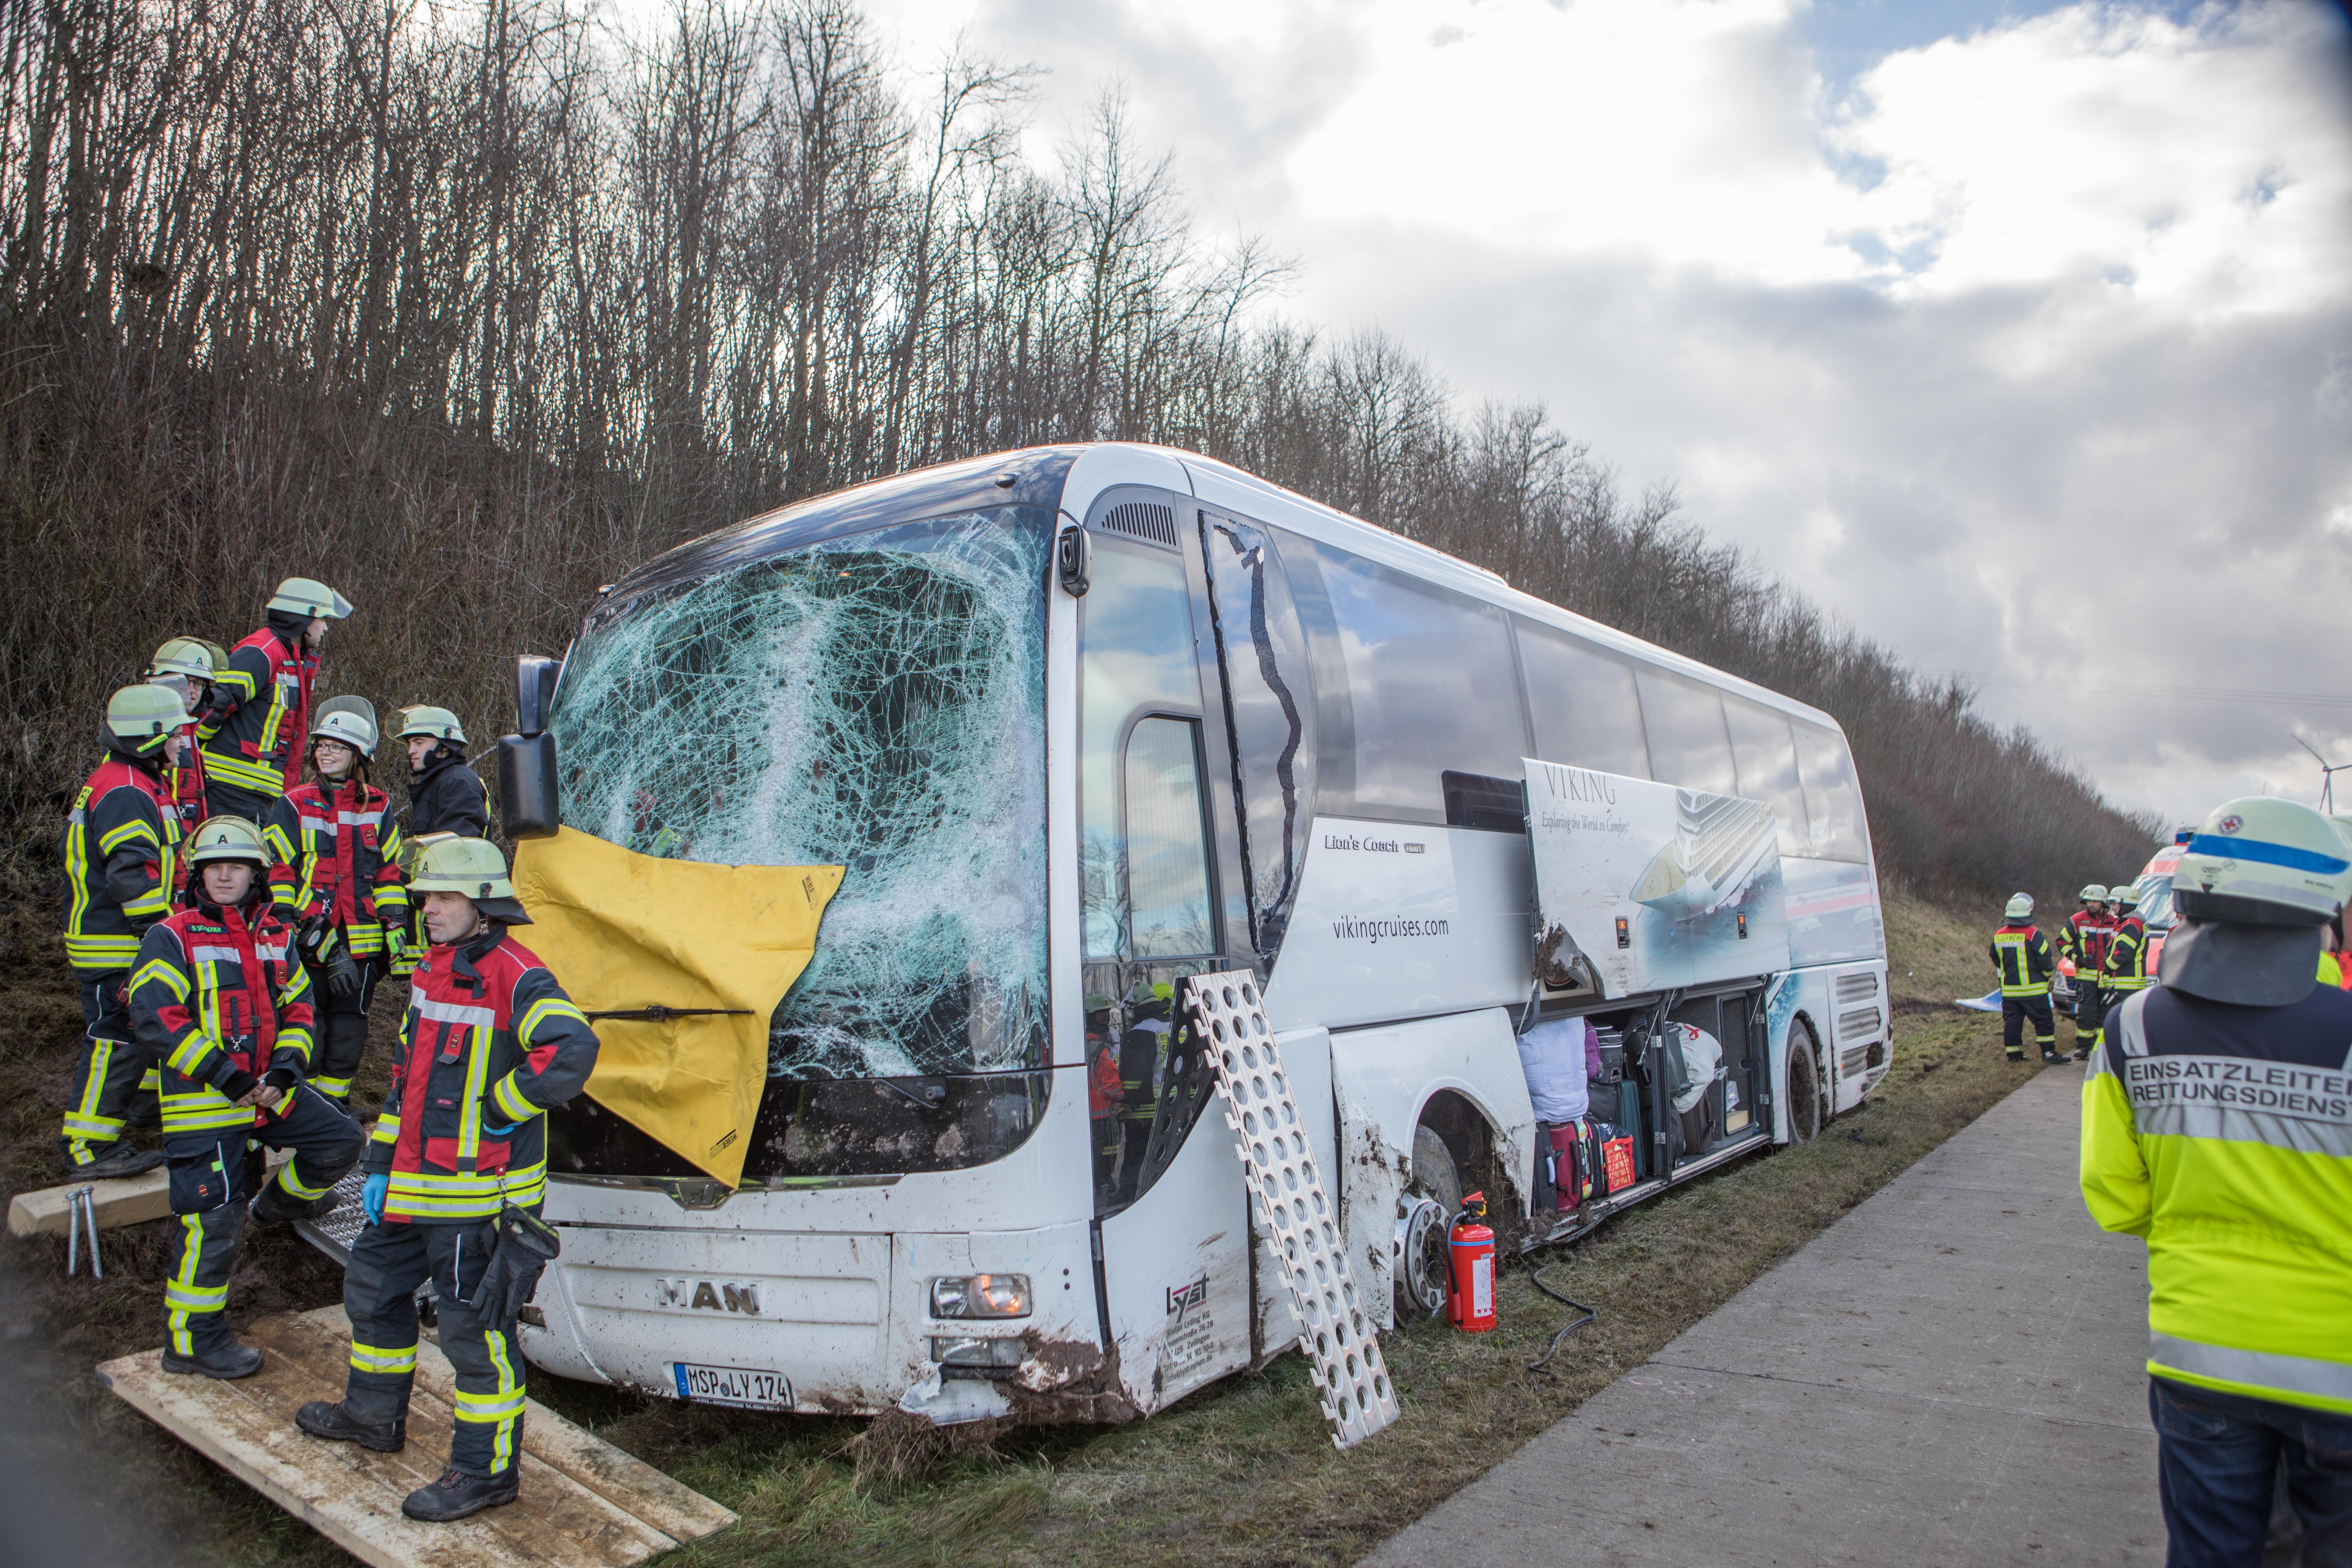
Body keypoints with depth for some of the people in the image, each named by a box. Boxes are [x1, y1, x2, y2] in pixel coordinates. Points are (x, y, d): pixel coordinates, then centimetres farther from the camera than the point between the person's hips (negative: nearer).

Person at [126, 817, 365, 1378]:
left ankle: (282, 1197, 35)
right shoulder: (173, 939, -8)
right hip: (204, 1103, -6)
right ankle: (191, 1342, 9)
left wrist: (286, 1068, -5)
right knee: (212, 1223, -5)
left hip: (270, 1092, 6)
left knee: (342, 1139, 6)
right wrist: (223, 1073, -19)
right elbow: (153, 1017, -16)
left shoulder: (276, 936, 11)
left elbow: (298, 1007, 13)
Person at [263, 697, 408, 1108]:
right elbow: (277, 874, 1)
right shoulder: (294, 806, 3)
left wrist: (395, 926, 5)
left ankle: (335, 1105, 21)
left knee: (348, 1030, 8)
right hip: (308, 939, -2)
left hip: (360, 941, 2)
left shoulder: (378, 808, 9)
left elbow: (390, 873, 12)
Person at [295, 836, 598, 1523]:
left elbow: (573, 1048, -36)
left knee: (476, 1326, 0)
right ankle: (374, 1416, 48)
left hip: (481, 1192, -10)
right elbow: (406, 1074, 19)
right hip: (413, 1184, 10)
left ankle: (487, 1470, 16)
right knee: (373, 1289, 25)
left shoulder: (515, 978, -20)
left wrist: (502, 1108, -24)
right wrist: (381, 1164, 16)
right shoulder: (431, 972, 10)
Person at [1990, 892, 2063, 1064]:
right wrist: (2049, 973, 7)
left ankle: (2013, 1053, 11)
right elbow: (2044, 959, -13)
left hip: (2009, 990, 5)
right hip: (2033, 989, -5)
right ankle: (2049, 1052, 2)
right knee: (2043, 1021, 3)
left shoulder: (1999, 935, 4)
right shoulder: (2033, 934, -14)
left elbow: (1996, 960, 15)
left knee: (2012, 1021, 9)